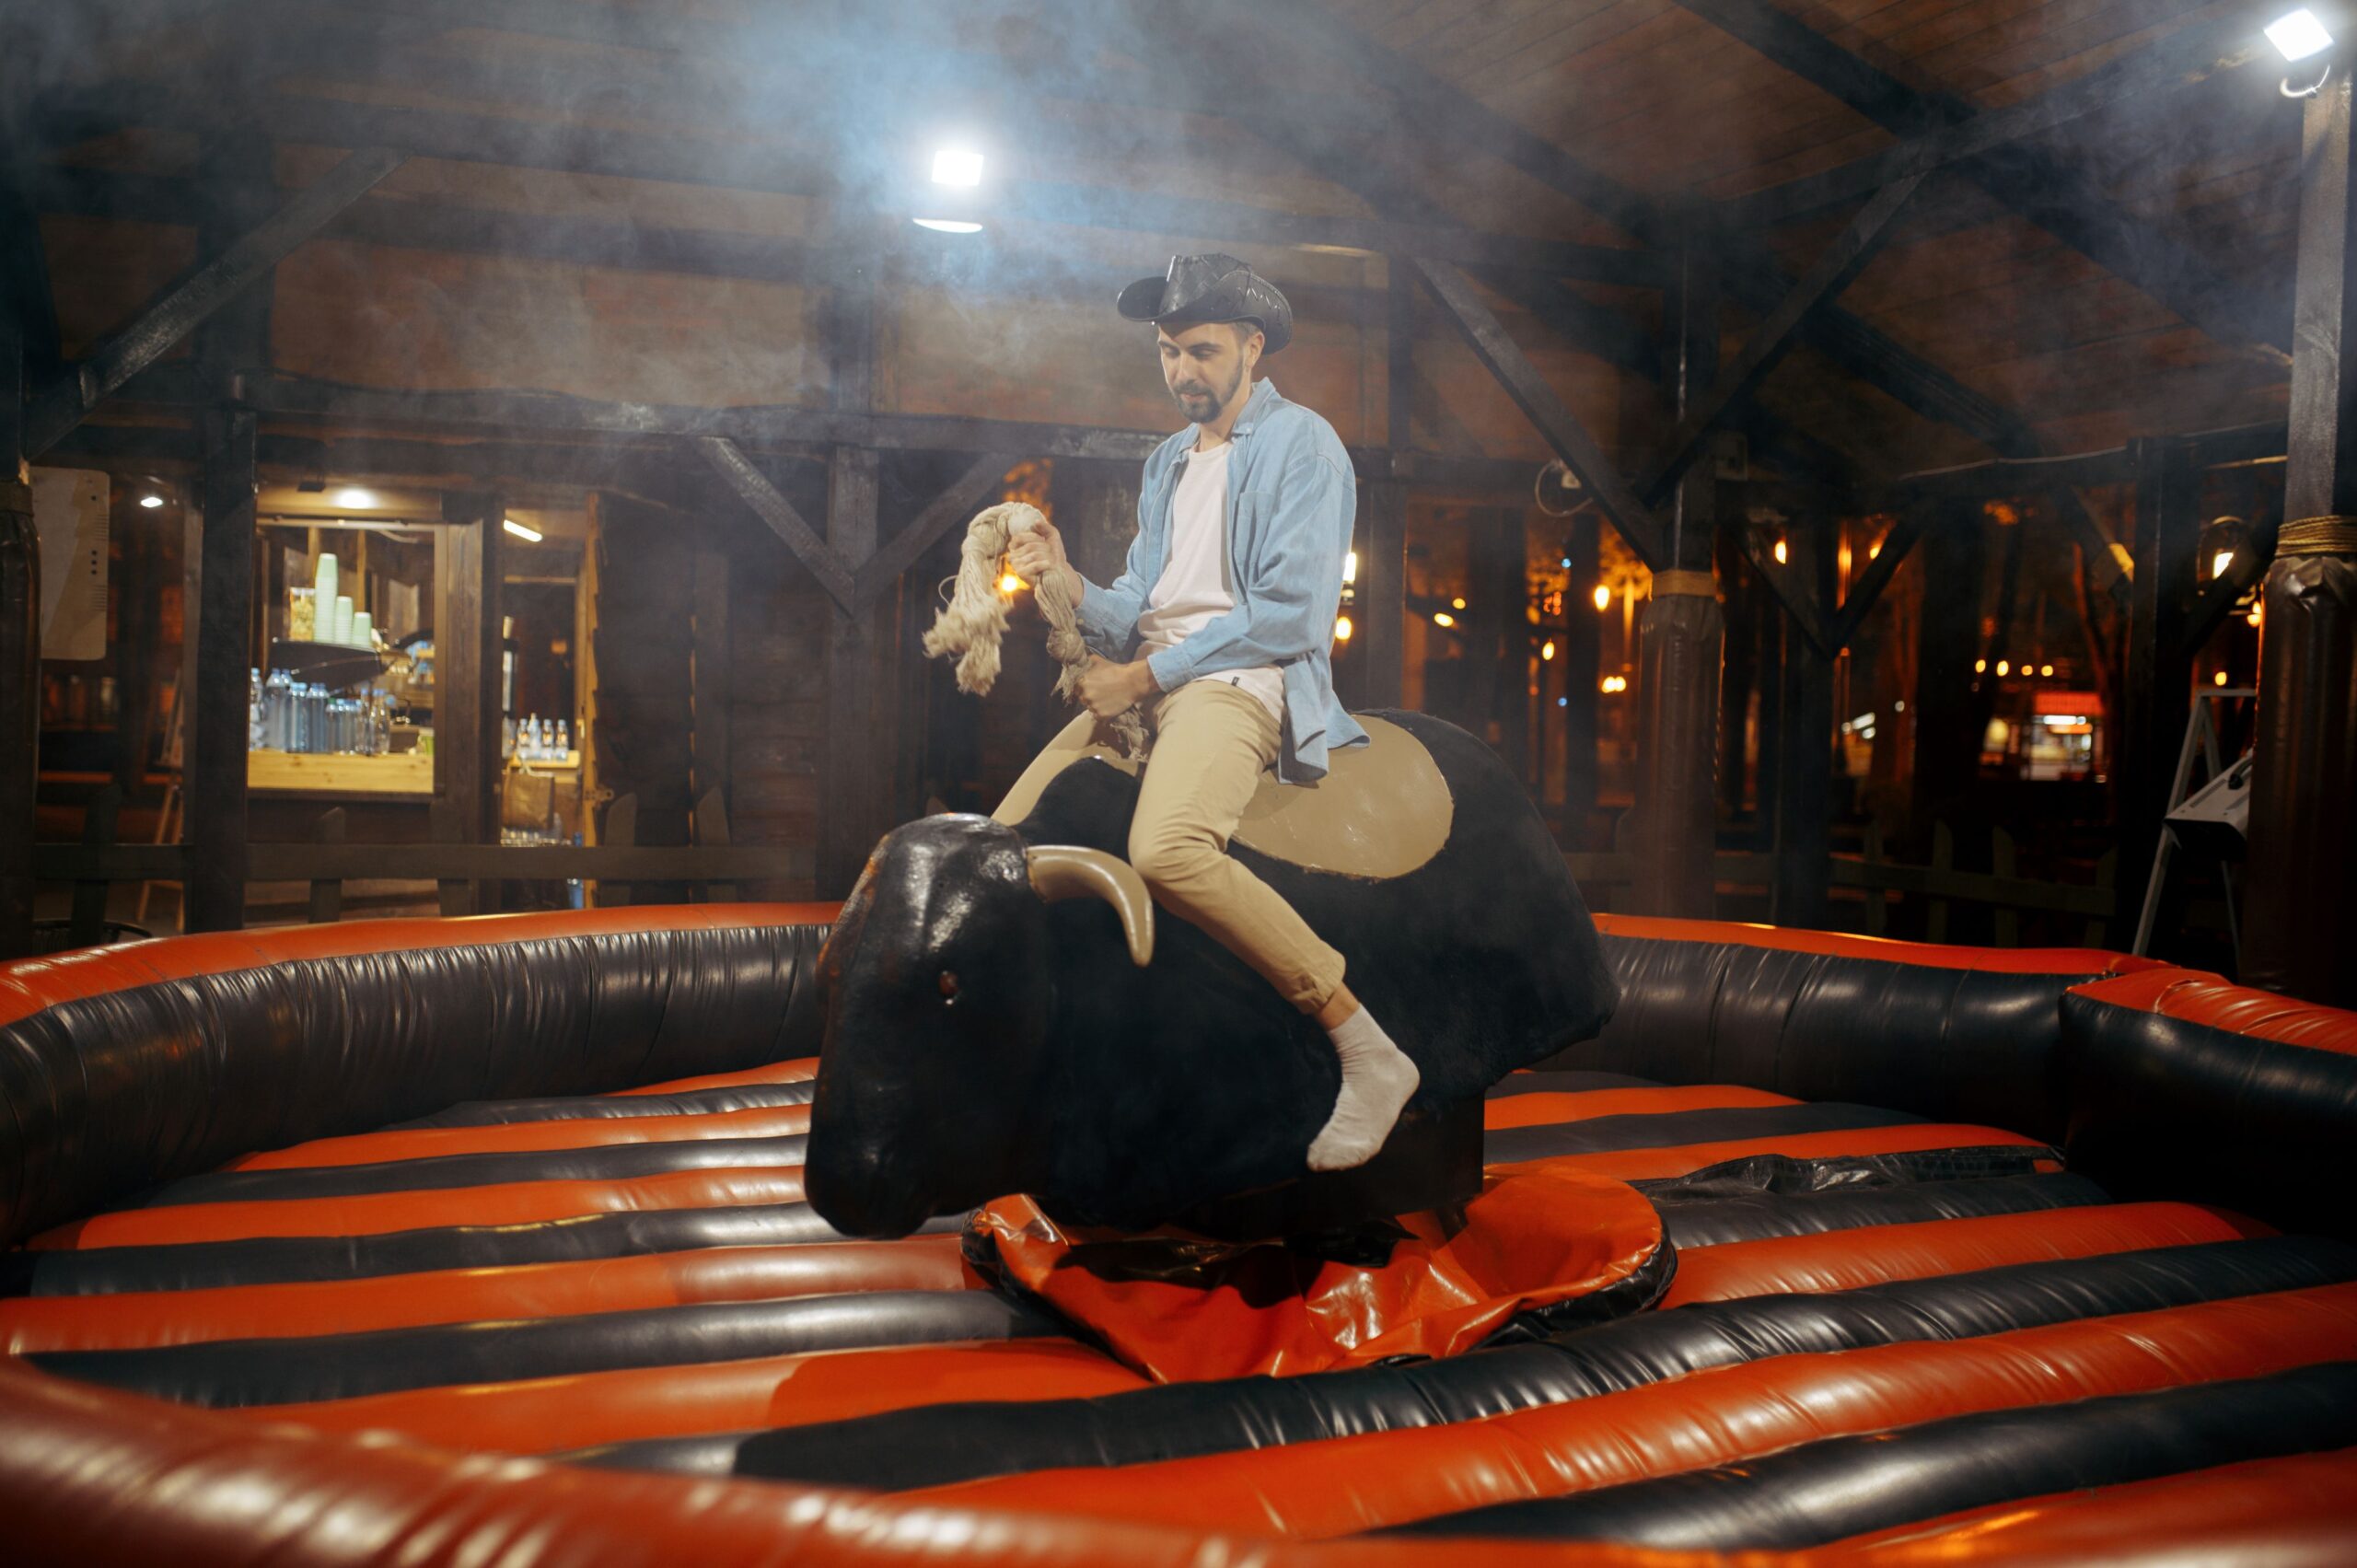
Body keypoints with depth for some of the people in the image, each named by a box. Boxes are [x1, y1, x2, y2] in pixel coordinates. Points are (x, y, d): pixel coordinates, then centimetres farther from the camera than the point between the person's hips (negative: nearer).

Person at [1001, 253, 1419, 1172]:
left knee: (1167, 850, -35)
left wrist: (1144, 675, -12)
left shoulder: (1300, 446, -2)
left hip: (1243, 683, -8)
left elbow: (1293, 614, -13)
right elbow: (1140, 613, 17)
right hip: (1142, 686, 8)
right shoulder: (1167, 465, 23)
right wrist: (1071, 585, -5)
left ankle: (1368, 1052, -27)